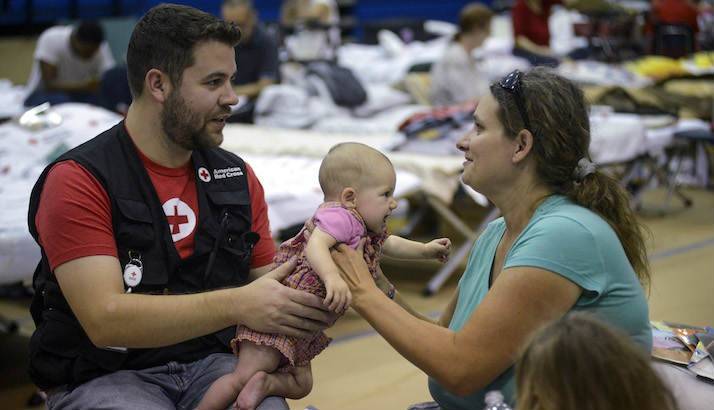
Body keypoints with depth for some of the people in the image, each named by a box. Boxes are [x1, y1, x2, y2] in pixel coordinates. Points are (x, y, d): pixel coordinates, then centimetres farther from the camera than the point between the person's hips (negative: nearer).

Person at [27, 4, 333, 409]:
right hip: (100, 376, -4)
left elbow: (269, 290, 11)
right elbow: (105, 319, -20)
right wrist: (238, 305, -29)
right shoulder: (79, 182, -10)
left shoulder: (237, 177, 7)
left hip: (209, 362, 4)